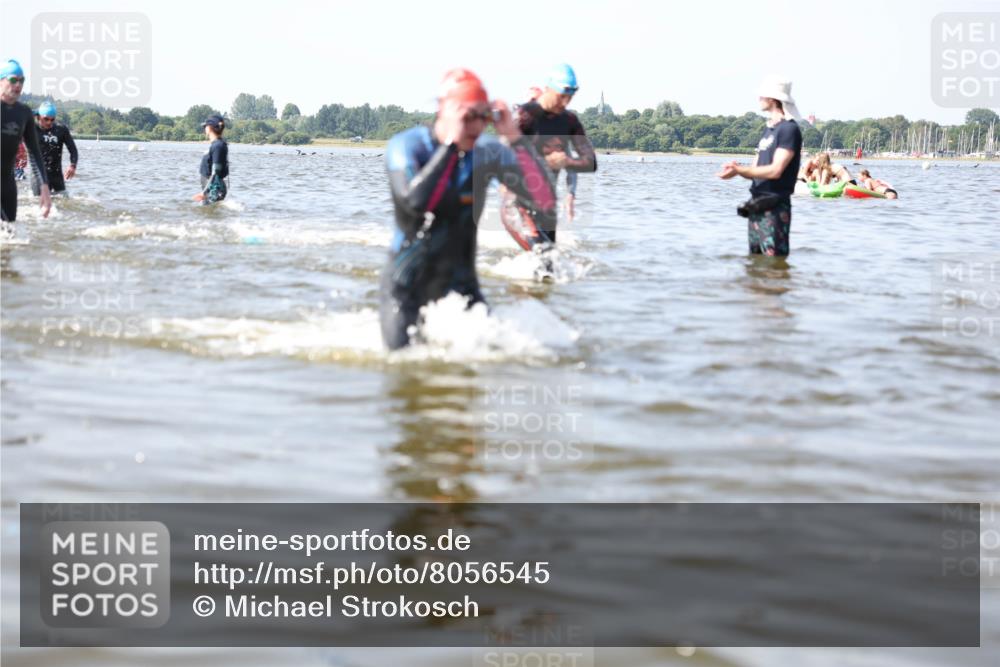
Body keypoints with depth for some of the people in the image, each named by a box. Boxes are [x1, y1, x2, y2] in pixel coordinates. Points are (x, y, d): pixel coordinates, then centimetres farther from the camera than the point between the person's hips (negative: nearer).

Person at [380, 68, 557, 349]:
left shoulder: (488, 152, -9)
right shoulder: (405, 146, -15)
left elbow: (545, 200, -21)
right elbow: (415, 202, -36)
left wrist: (516, 139, -26)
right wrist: (451, 144, -33)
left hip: (459, 282, 3)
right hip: (407, 282, -2)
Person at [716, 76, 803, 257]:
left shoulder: (789, 129, -11)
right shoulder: (769, 129, 17)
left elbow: (775, 171, -20)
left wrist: (739, 170, -18)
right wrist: (736, 169, -5)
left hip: (774, 207, -9)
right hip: (757, 206, 9)